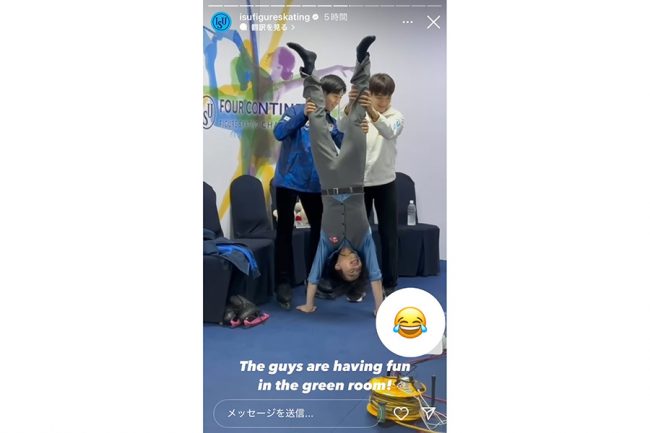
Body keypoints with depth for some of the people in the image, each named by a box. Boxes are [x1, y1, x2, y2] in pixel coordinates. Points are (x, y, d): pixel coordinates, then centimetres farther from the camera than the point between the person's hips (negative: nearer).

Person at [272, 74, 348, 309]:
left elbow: (344, 145, -3)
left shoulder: (331, 123, 9)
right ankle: (283, 283, 5)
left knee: (320, 228, 10)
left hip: (314, 184, 6)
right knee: (285, 230, -1)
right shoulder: (298, 110, -6)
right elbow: (279, 133, -20)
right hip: (288, 181, -5)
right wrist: (303, 115, -32)